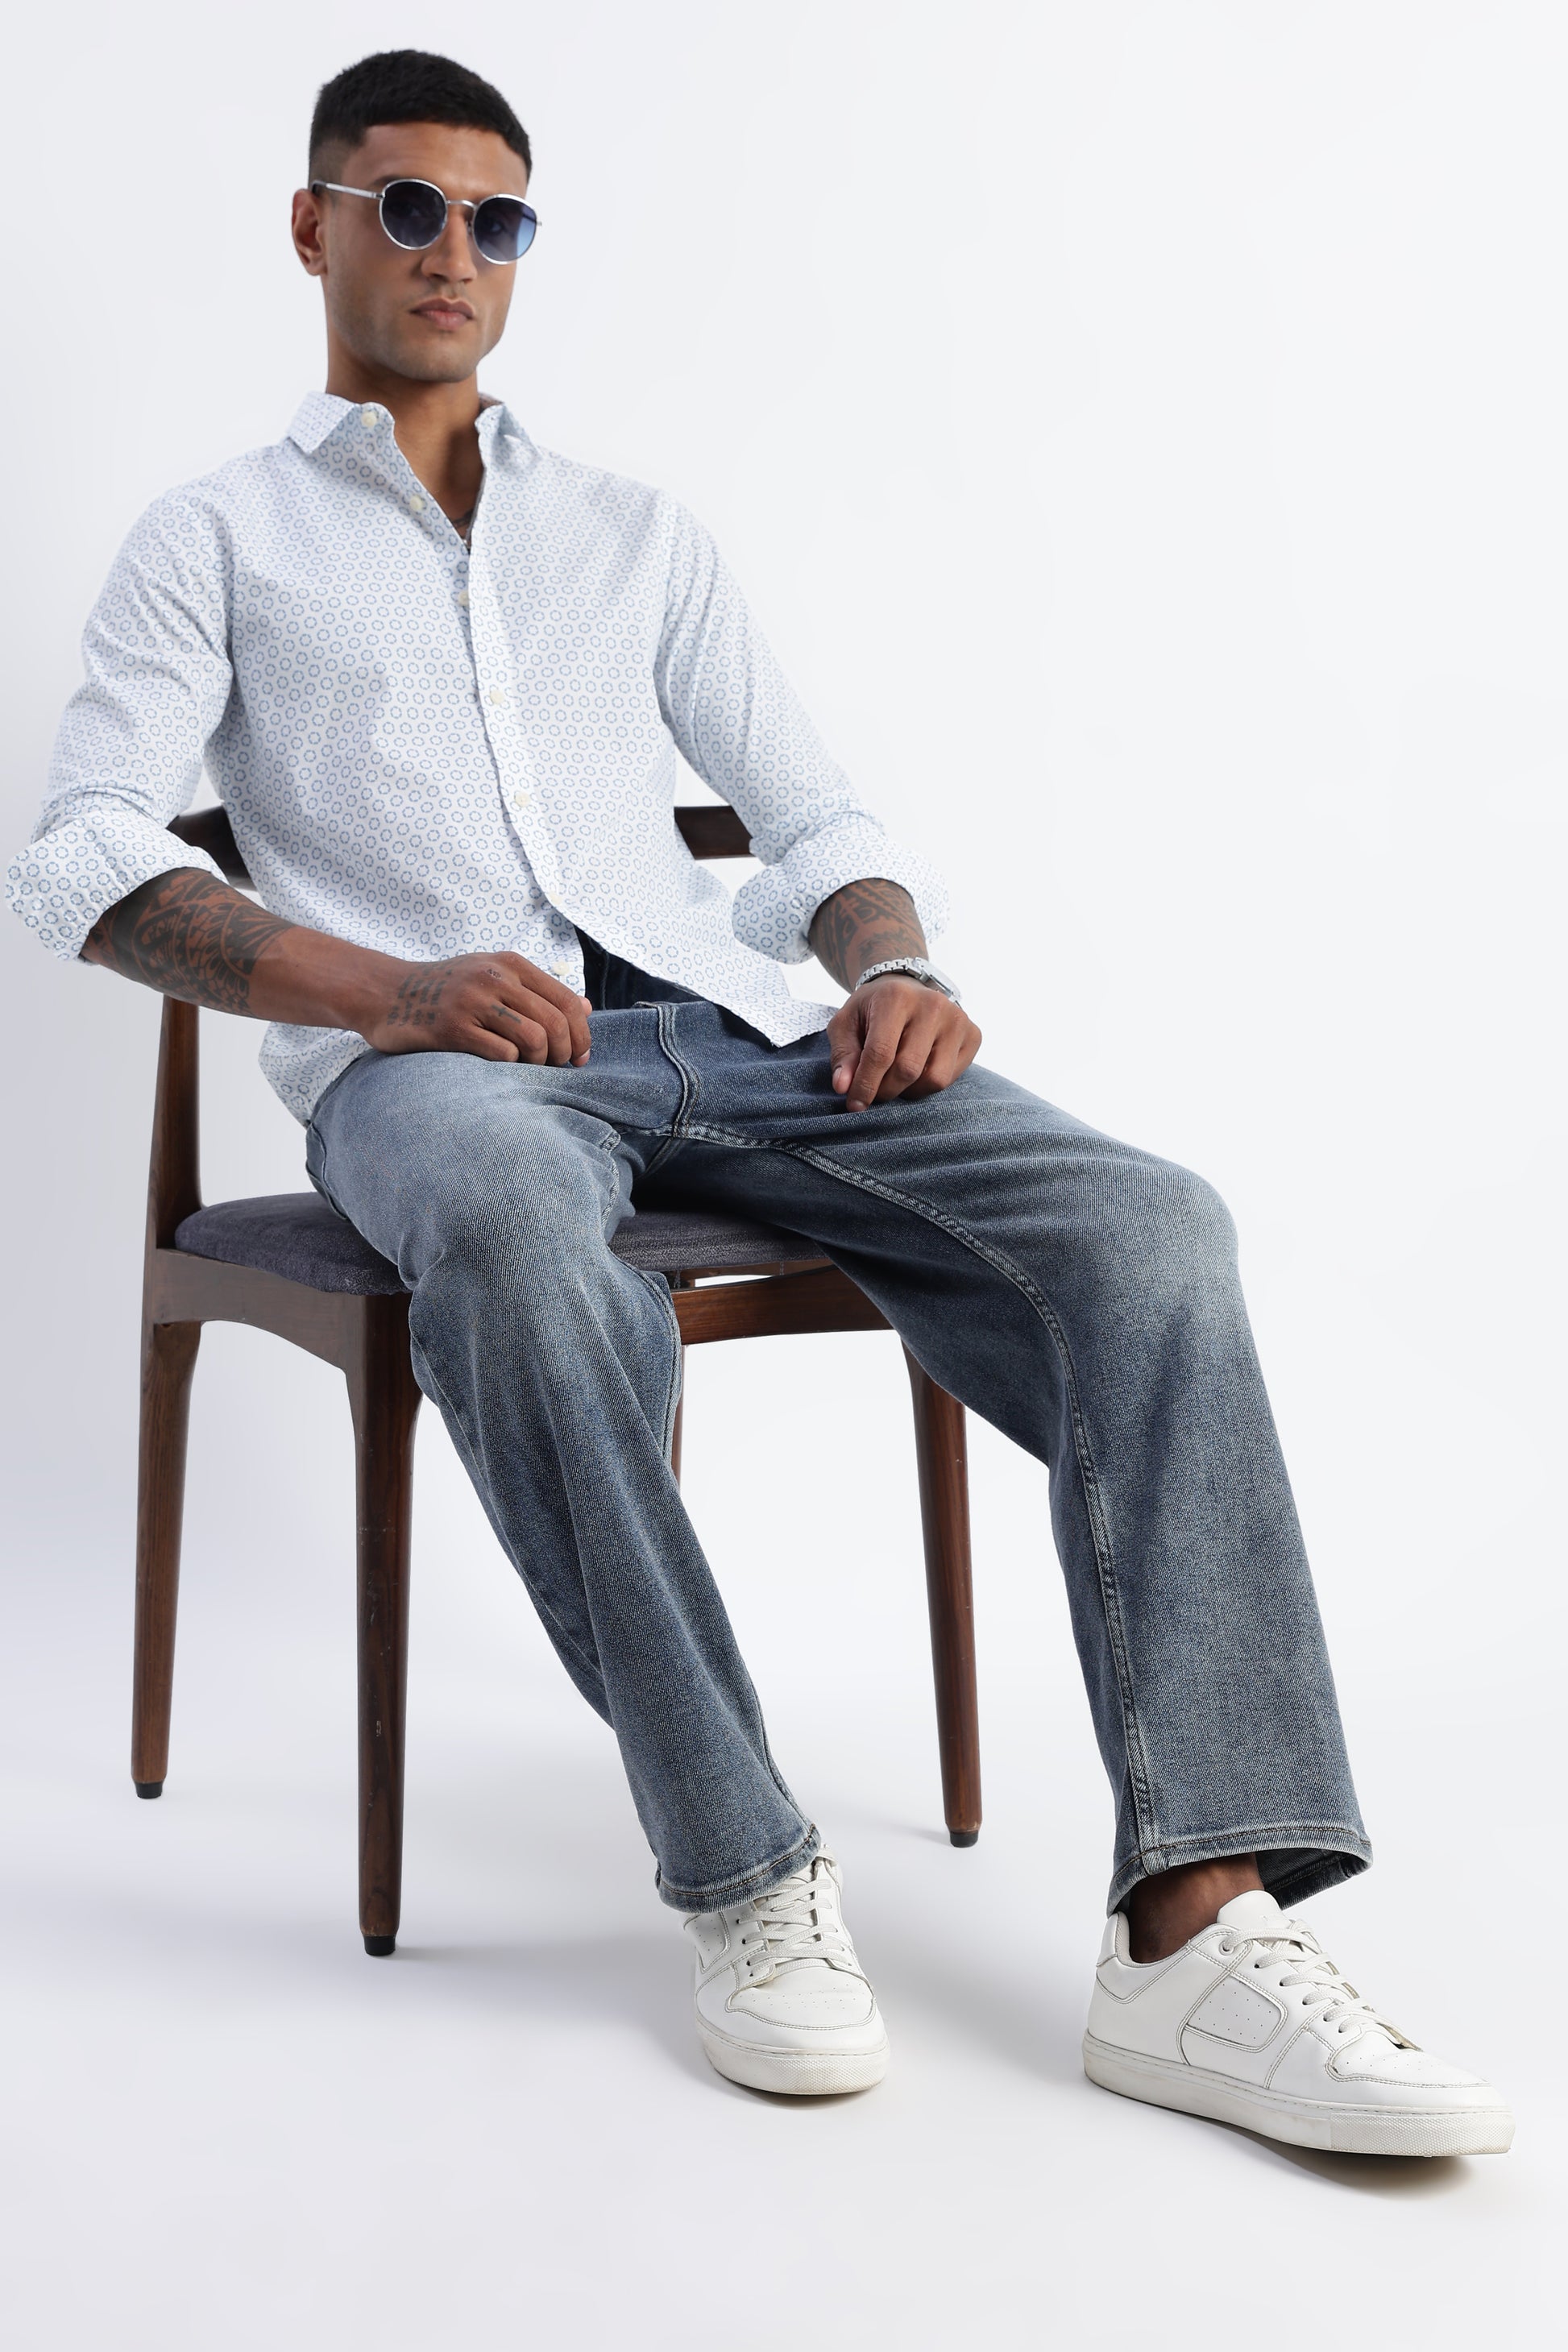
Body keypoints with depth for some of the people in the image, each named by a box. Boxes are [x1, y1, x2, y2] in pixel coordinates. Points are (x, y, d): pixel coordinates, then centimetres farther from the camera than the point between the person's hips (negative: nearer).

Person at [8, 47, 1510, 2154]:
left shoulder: (638, 537, 29)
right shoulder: (218, 543, 18)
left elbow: (817, 817, 23)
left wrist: (894, 965, -3)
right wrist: (379, 988, -15)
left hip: (721, 1026, 4)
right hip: (426, 1062, -3)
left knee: (1144, 1226, -23)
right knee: (513, 1230, -42)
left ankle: (1196, 1925, -32)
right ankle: (747, 1875, -31)